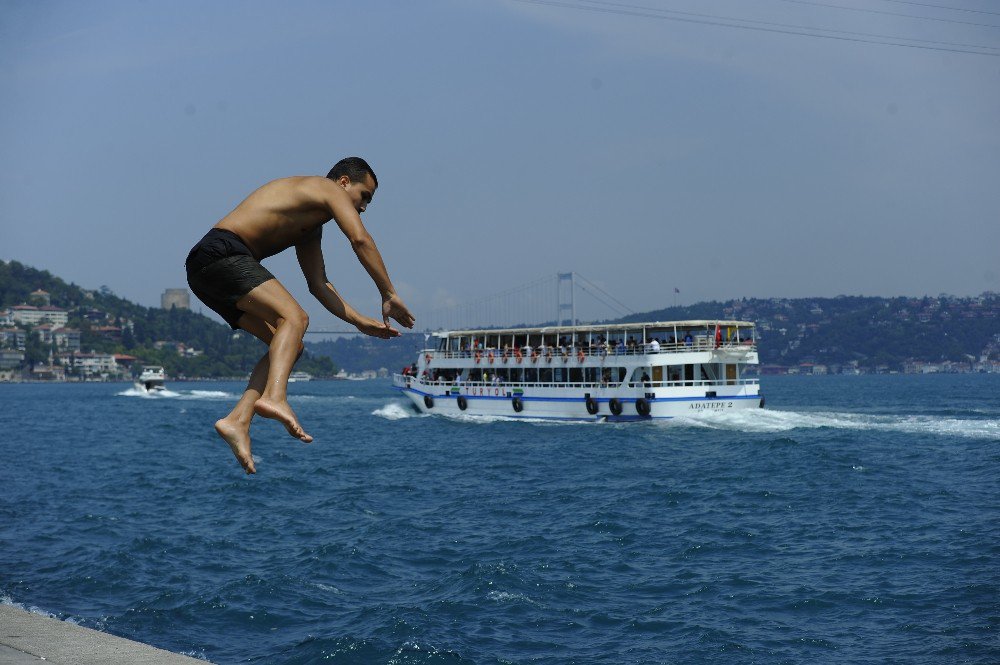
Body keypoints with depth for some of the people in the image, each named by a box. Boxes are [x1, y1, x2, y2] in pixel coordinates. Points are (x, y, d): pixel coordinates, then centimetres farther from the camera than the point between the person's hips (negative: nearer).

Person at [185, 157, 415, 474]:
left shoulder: (311, 228, 32)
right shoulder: (329, 189, 3)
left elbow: (318, 284, 30)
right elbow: (360, 239, -11)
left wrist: (361, 322, 22)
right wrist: (389, 295, -9)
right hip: (223, 253, -10)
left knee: (288, 345, 6)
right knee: (293, 317, -24)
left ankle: (238, 421, -8)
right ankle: (274, 397, -46)